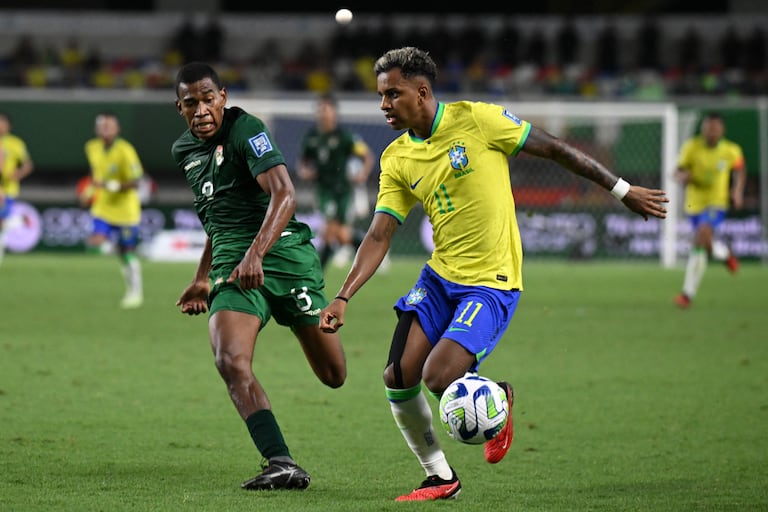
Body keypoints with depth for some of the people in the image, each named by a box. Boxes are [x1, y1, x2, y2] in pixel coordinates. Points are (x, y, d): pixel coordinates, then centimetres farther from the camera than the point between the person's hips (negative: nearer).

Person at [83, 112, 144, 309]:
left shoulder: (125, 151, -20)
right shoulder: (92, 147, -1)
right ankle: (110, 241, 18)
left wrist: (110, 185, -33)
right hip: (103, 207, 5)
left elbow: (135, 182, -22)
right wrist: (90, 192, 7)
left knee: (127, 252, 4)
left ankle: (135, 291, 21)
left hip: (125, 209, -5)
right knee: (94, 243, -16)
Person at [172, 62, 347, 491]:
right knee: (230, 361, -24)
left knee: (334, 376, 6)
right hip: (232, 266, 5)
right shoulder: (184, 150, 15)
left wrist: (255, 254, -34)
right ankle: (283, 464, -30)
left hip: (282, 253, -5)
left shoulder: (246, 130, -9)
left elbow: (284, 195, -22)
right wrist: (203, 279, 29)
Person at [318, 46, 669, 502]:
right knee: (398, 378, -7)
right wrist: (343, 298, -9)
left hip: (492, 282, -6)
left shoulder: (475, 120, -11)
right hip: (440, 276, 6)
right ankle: (440, 477, 13)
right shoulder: (396, 160, 5)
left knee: (439, 378, -20)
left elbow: (554, 149, -4)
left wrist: (623, 190, 1)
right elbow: (380, 235, 2)